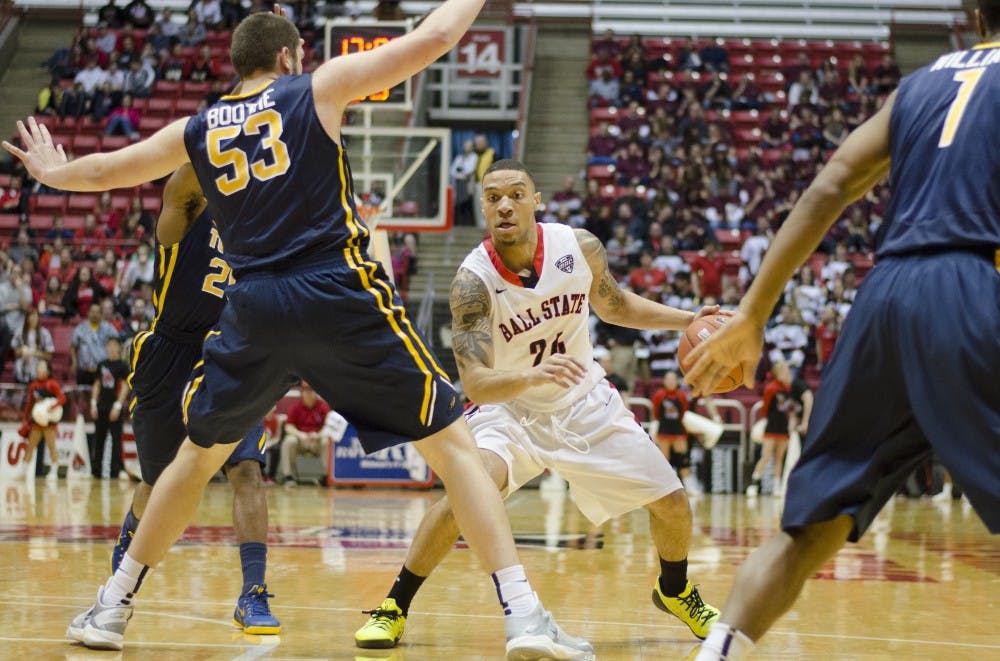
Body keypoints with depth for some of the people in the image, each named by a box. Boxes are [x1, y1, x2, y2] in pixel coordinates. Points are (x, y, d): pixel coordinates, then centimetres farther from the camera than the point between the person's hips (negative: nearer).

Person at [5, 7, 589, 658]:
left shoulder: (197, 130, 17)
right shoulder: (318, 88, 6)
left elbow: (102, 171, 32)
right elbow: (433, 38, 3)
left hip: (252, 308, 4)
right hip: (341, 296, -4)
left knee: (199, 454, 25)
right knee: (453, 443, 0)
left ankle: (112, 607, 29)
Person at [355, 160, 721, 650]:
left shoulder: (580, 247, -14)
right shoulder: (472, 281, -25)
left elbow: (615, 306, 8)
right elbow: (475, 384, -32)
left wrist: (688, 320, -2)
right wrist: (532, 376, -51)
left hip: (586, 405, 4)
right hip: (509, 411, -4)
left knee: (671, 502, 3)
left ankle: (674, 591, 36)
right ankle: (393, 609, -15)